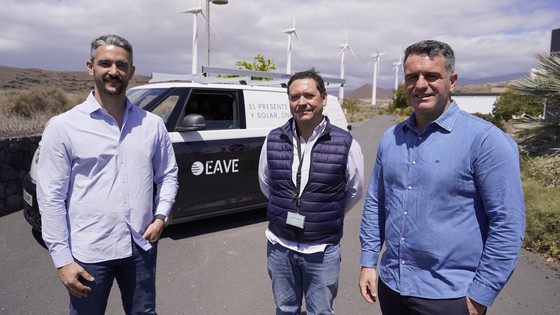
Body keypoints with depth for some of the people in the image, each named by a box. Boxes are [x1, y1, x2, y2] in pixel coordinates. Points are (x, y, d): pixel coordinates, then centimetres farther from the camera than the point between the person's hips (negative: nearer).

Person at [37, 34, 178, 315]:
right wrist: (62, 259, -9)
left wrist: (160, 216, -5)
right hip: (89, 252, -2)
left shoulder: (152, 124, 2)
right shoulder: (63, 126, -7)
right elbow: (51, 197, -7)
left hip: (141, 247, 3)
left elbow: (167, 174, 10)